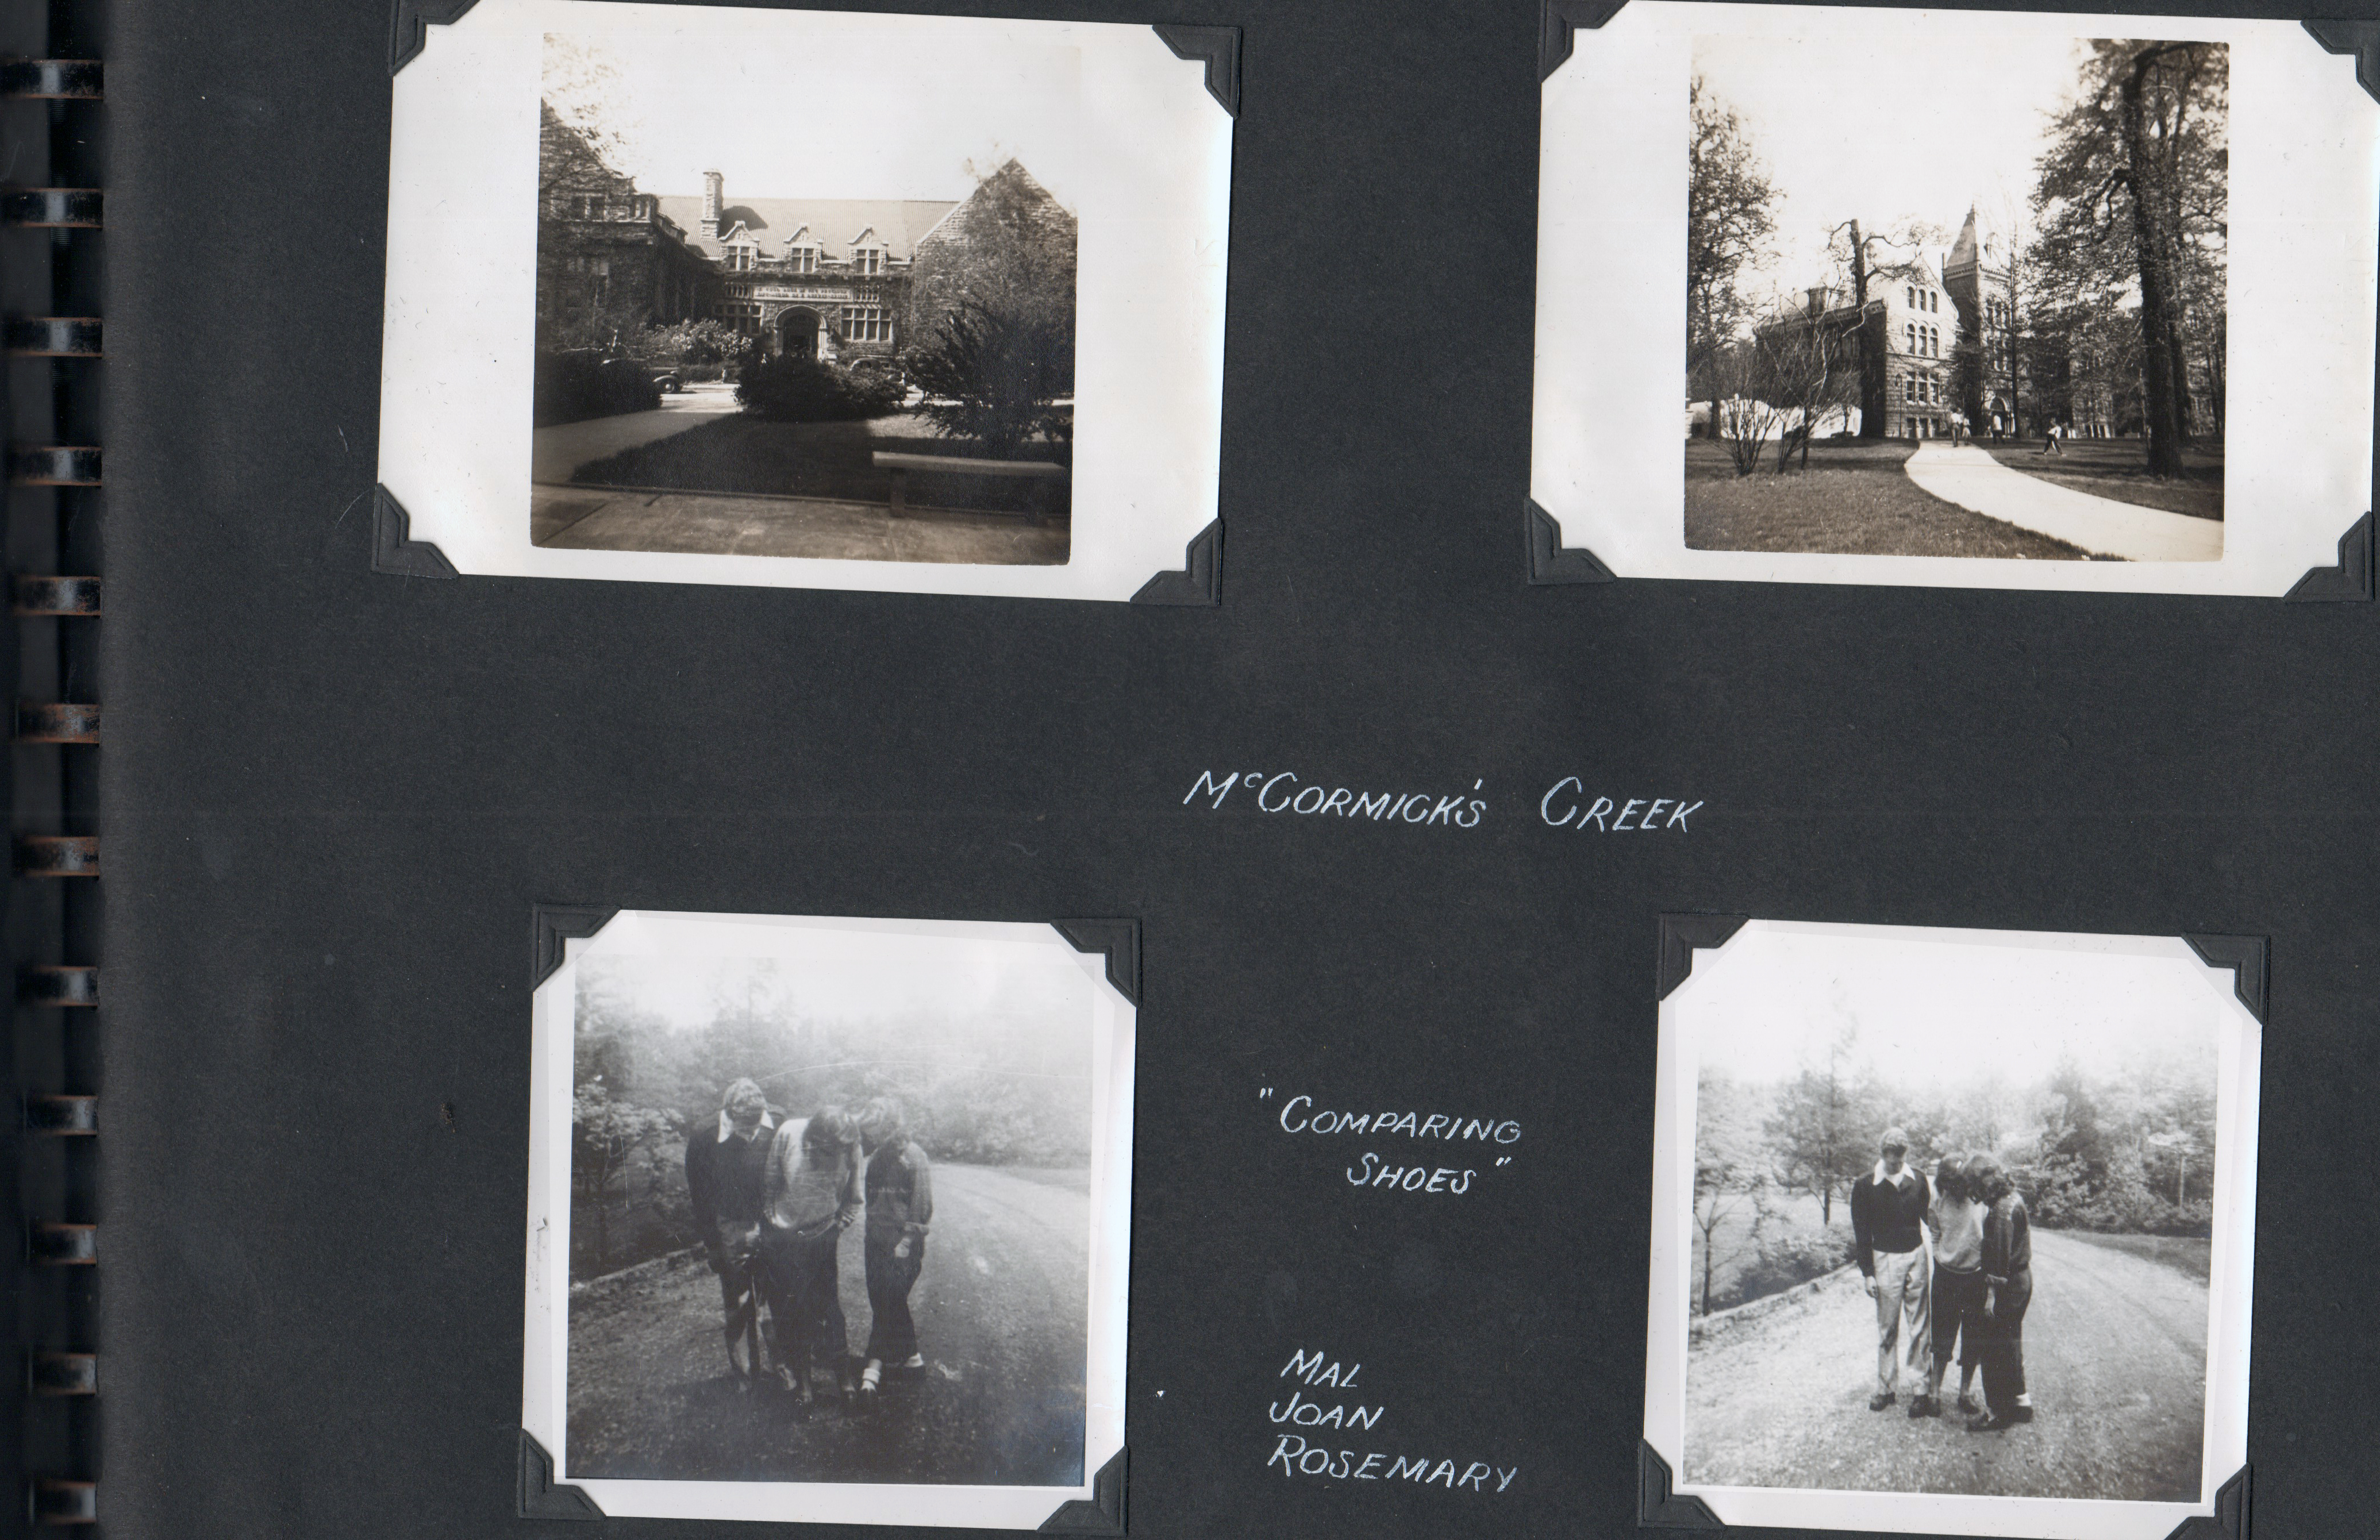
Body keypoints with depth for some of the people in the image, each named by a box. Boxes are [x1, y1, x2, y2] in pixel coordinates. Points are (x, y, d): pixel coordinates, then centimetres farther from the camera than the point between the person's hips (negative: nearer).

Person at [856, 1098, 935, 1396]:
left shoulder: (915, 1159, -13)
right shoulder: (878, 1157, 8)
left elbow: (922, 1207, -12)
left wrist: (906, 1243, -13)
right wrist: (867, 1232, 13)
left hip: (903, 1247, -7)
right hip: (878, 1242, 7)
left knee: (888, 1302, -8)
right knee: (882, 1302, 10)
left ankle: (875, 1365, -6)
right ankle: (910, 1355, 23)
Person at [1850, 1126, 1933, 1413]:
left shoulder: (1917, 1180, 1)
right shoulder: (1865, 1187, -5)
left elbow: (1930, 1217, 8)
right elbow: (1862, 1233, -1)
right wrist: (1868, 1273, -3)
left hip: (1917, 1257, 1)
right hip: (1885, 1260, -1)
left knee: (1919, 1327, 3)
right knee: (1887, 1329, 7)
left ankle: (1920, 1389, 10)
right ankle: (1886, 1389, 18)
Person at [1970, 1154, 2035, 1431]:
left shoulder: (2001, 1211, -22)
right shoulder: (2014, 1199, 9)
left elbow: (2000, 1255, -23)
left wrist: (1993, 1294, -20)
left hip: (2008, 1285, -10)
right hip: (2022, 1280, 10)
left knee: (1996, 1349, -2)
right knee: (2011, 1344, 20)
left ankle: (1997, 1414, 4)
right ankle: (2020, 1403, 30)